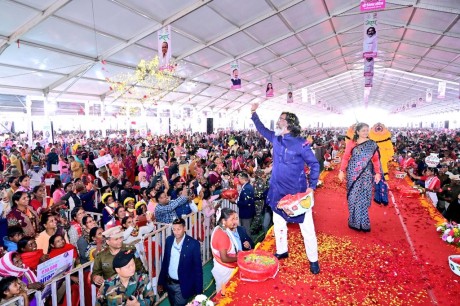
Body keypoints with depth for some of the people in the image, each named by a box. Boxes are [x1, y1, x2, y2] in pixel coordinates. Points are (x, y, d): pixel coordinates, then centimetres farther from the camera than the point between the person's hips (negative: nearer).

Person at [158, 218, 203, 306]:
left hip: (183, 286, -5)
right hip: (169, 283, 5)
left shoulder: (193, 244, -20)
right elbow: (165, 262, 6)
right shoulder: (169, 240, -5)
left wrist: (198, 291, -12)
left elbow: (198, 268, -14)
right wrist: (161, 282, 9)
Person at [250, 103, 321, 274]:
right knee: (278, 223, 18)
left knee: (307, 227, 5)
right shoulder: (276, 138, 0)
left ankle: (313, 260, 21)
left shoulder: (300, 143, -17)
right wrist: (254, 114, 14)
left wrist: (311, 186, -15)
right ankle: (282, 252, 38)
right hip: (278, 191, 6)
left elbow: (314, 164, -10)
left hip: (298, 192, -6)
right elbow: (262, 129, 20)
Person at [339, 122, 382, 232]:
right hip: (353, 173, -1)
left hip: (366, 174, 1)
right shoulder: (351, 143, -1)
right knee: (354, 196, 3)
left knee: (364, 197, 4)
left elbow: (376, 159, 5)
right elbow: (345, 157, -1)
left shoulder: (372, 144, 4)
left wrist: (378, 173, -3)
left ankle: (363, 222, 17)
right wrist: (342, 171, -7)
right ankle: (355, 221, 15)